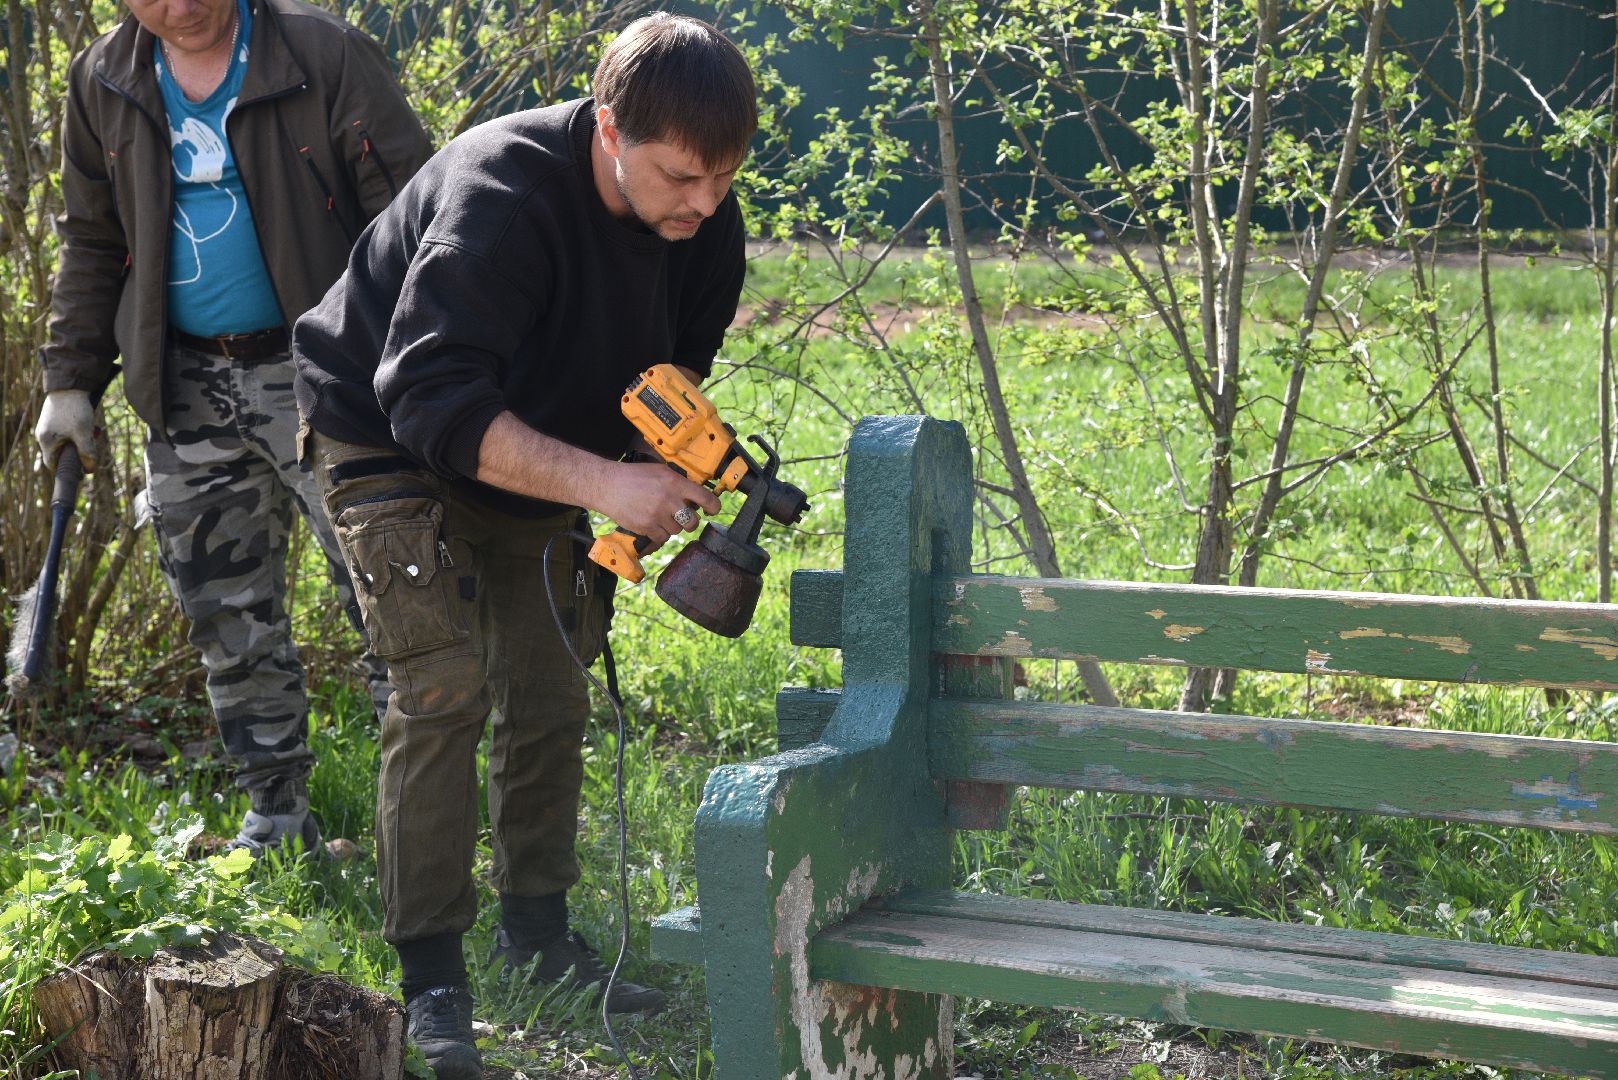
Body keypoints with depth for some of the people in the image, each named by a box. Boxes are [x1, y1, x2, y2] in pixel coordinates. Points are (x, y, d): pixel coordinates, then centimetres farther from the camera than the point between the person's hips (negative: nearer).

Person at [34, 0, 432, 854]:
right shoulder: (103, 83, 7)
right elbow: (91, 242, 17)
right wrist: (71, 378, 12)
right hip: (186, 390, 5)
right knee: (229, 622, 11)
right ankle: (276, 823, 24)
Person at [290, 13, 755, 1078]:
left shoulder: (705, 225, -14)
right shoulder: (500, 199, -36)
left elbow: (673, 375, 2)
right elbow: (431, 400, -41)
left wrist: (682, 478, -18)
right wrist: (602, 482, -45)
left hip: (528, 450, 7)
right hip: (388, 441, -6)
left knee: (550, 695, 6)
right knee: (443, 689, -16)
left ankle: (539, 930, 22)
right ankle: (430, 978, -8)